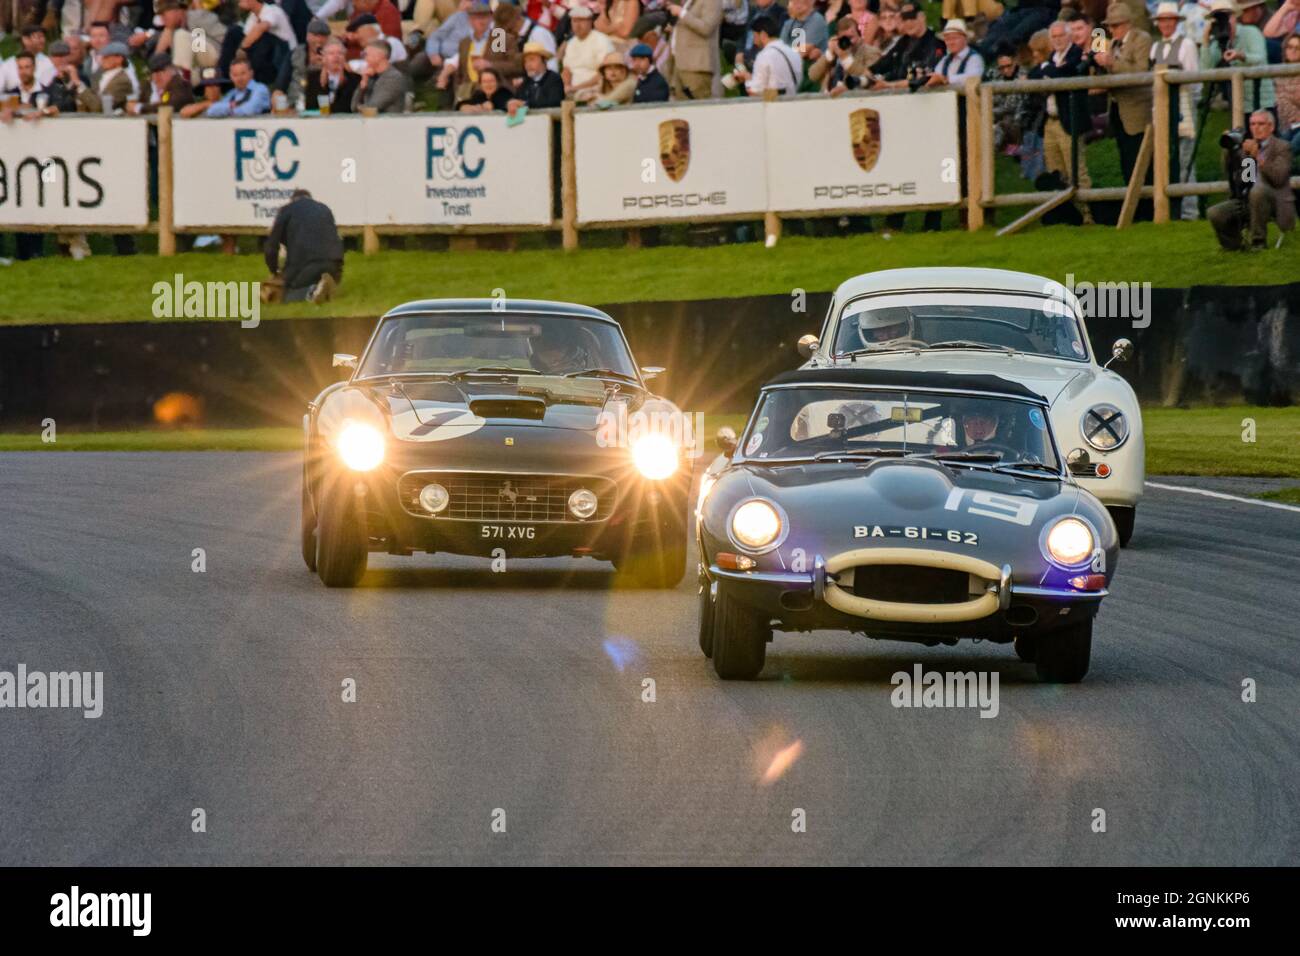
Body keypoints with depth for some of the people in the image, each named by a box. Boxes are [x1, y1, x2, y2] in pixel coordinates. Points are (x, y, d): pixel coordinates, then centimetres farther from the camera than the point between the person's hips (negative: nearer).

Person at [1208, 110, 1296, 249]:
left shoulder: (1282, 147, 2)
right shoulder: (1246, 146, 18)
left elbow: (1279, 178, -14)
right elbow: (1229, 171, 10)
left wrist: (1258, 156, -20)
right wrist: (1229, 147, -3)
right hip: (1245, 200, 5)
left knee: (1258, 190, -39)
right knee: (1214, 213, -19)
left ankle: (1258, 241, -22)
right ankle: (1236, 245, 10)